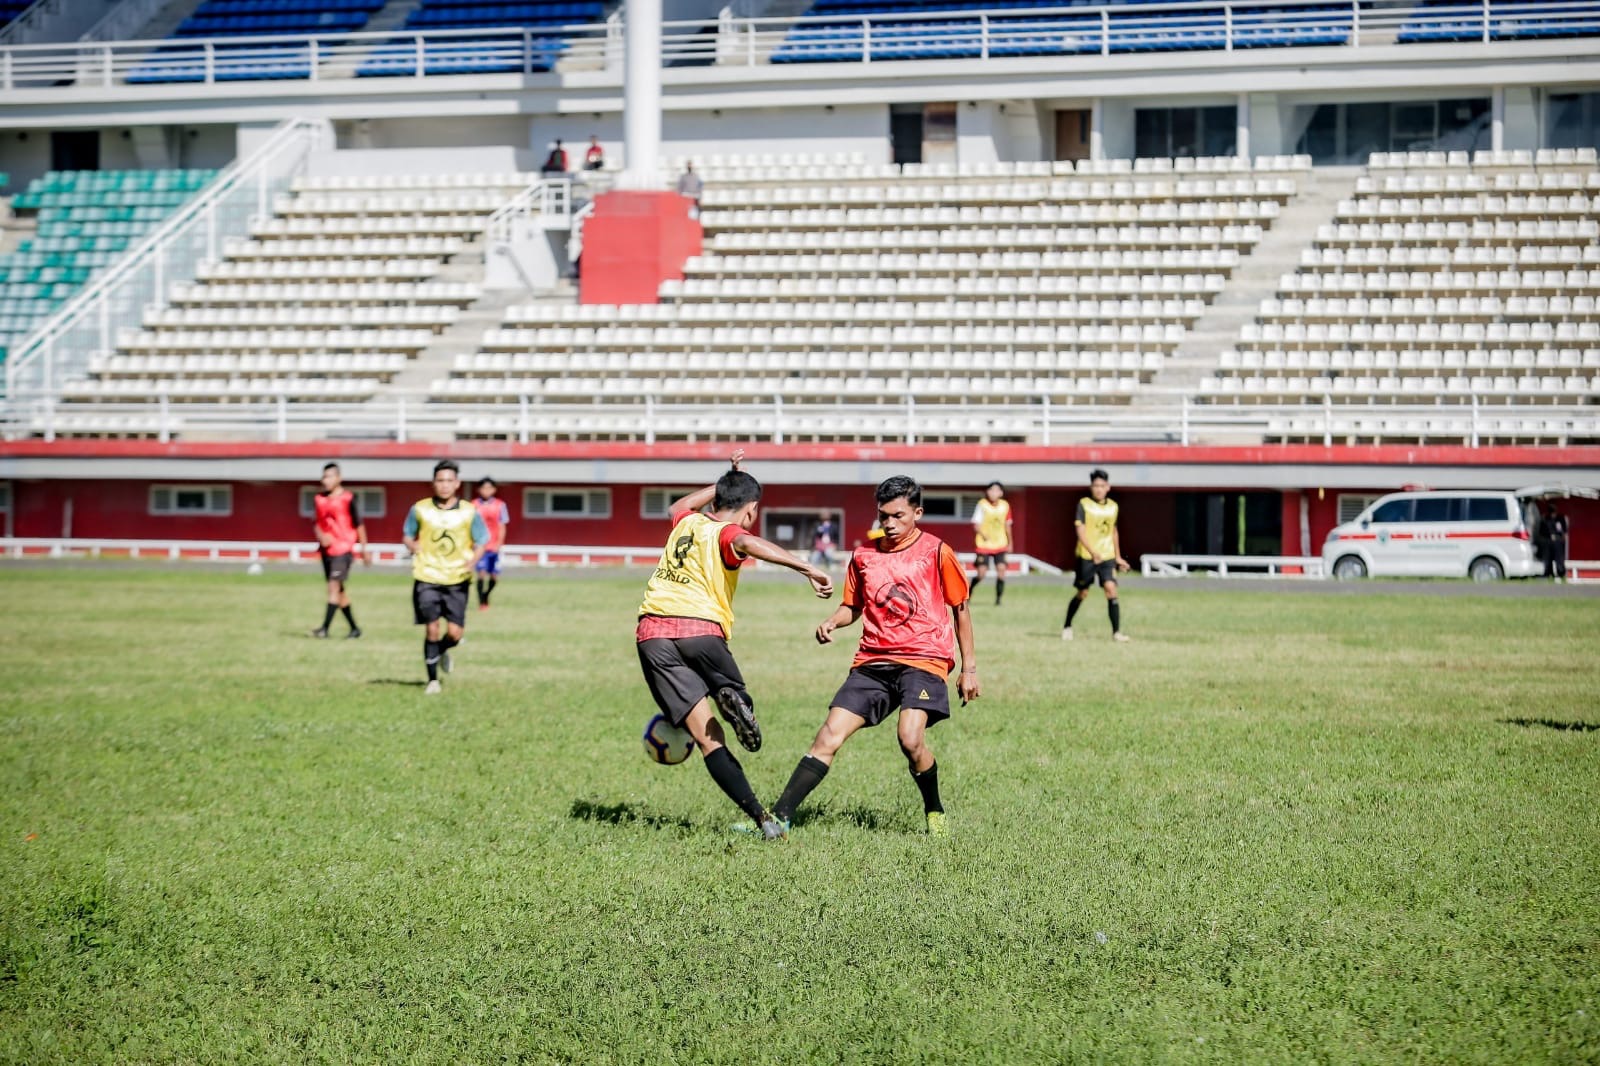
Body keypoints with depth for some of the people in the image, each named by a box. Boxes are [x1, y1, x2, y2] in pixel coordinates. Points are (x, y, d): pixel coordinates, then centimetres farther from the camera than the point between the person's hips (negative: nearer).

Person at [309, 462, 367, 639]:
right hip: (326, 549, 6)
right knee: (339, 590, 10)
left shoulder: (348, 499, -8)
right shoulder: (319, 499, 7)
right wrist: (320, 535, -5)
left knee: (334, 586, -15)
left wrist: (364, 550, 2)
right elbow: (316, 522, 16)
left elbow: (358, 525, -2)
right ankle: (354, 628, 20)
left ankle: (325, 628, -19)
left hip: (343, 549, -6)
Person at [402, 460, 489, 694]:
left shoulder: (469, 513, 0)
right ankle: (432, 679, 8)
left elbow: (481, 542, 7)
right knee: (432, 629, -6)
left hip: (457, 580, 1)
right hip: (427, 578, 0)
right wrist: (413, 546, -6)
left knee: (455, 633, -4)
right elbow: (408, 535, 15)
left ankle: (442, 651, 33)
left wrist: (473, 560, -13)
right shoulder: (420, 509, 1)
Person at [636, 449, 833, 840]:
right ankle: (734, 700, -18)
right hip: (700, 629, -4)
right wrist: (807, 568, -30)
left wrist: (727, 481, 53)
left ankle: (758, 814, -21)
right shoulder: (727, 534, 4)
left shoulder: (686, 523, 21)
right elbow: (748, 543, -22)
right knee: (738, 698, 21)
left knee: (707, 736, -4)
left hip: (652, 631, 4)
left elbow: (678, 505, 49)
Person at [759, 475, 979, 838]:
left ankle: (934, 813, 1)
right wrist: (832, 621, -2)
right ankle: (780, 816, -10)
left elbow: (960, 609, 6)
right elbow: (853, 606, 21)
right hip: (873, 661, 4)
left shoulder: (936, 552, -2)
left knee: (910, 738, -25)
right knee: (830, 735, -9)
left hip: (924, 660, -4)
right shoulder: (864, 554, 9)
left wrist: (969, 668, 6)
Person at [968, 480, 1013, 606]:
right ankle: (969, 590, 24)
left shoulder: (1005, 505, 3)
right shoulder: (982, 504, -9)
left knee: (1001, 569, -11)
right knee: (981, 574, -5)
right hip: (984, 544, -3)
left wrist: (1010, 543, 20)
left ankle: (998, 599, -1)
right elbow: (976, 524, -11)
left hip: (1000, 545, 3)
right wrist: (983, 534, -29)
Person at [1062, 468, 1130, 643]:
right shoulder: (1084, 504, -7)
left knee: (1111, 589, -14)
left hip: (1107, 556, 3)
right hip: (1086, 556, -3)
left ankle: (1116, 632, -14)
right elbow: (1080, 530, -15)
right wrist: (1093, 552, -29)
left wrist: (1118, 557, 20)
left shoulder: (1113, 506, 8)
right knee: (1082, 594, 6)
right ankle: (1067, 627, 27)